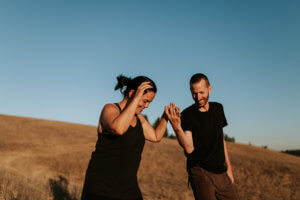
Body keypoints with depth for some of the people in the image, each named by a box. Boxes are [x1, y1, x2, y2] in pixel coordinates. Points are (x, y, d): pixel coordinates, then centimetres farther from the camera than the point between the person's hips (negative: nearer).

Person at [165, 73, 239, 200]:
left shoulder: (218, 108, 8)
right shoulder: (187, 115, -9)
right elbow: (189, 149, -19)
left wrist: (228, 168, 16)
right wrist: (176, 127, -35)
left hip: (221, 173, 6)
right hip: (200, 173, -5)